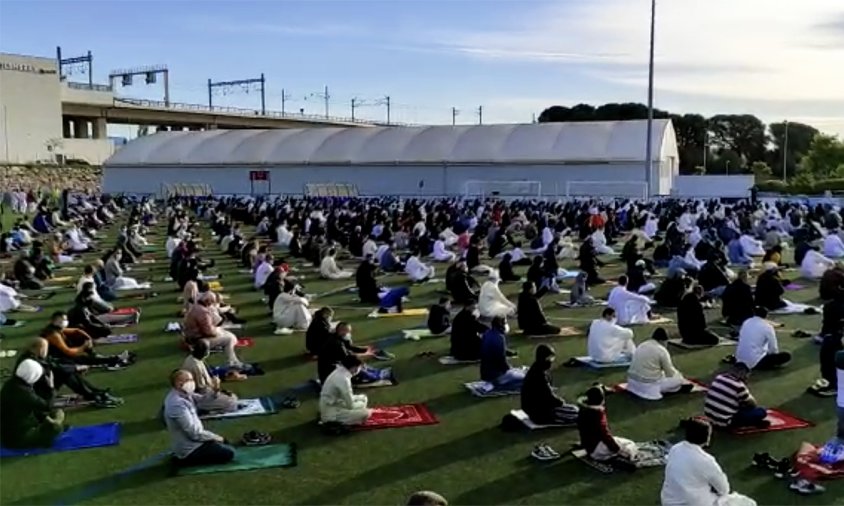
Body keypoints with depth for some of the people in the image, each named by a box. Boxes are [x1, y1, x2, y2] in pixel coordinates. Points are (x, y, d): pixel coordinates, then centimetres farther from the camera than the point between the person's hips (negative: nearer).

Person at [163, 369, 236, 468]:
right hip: (188, 449, -10)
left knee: (223, 442, 24)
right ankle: (186, 459, 0)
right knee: (229, 453, -7)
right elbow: (194, 433, -26)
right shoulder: (177, 404, -29)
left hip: (190, 440, 10)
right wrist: (215, 437, -13)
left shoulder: (183, 394, -1)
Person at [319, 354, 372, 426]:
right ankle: (335, 422, -8)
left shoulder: (338, 372, 4)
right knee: (366, 413, -17)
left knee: (364, 399, 17)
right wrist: (362, 403, 0)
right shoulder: (343, 379, -25)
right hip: (332, 413, -10)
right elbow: (350, 405, -19)